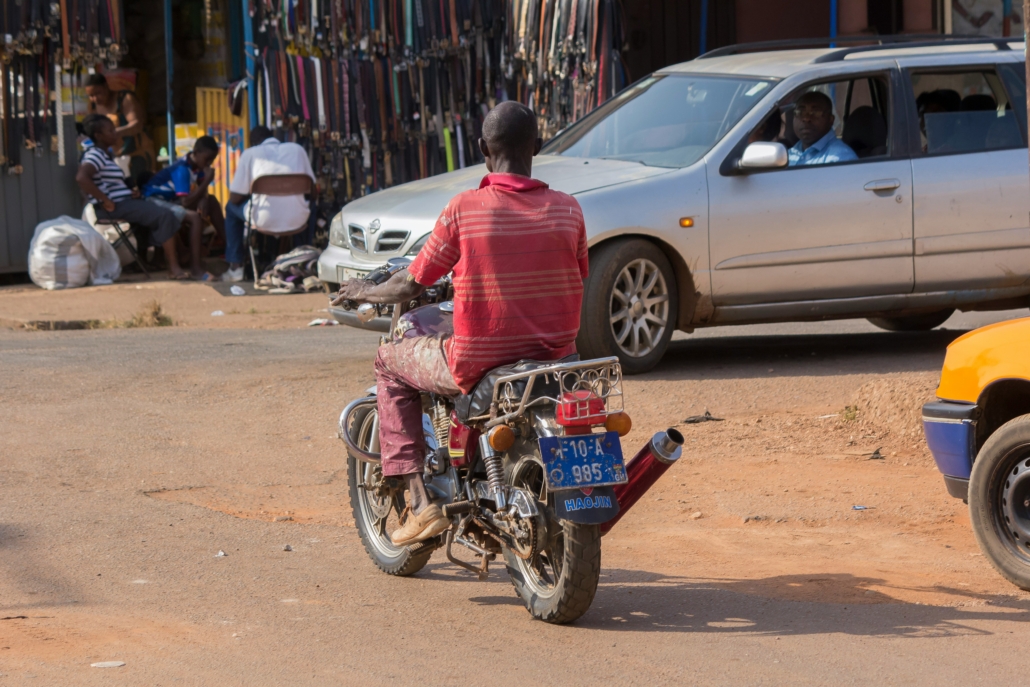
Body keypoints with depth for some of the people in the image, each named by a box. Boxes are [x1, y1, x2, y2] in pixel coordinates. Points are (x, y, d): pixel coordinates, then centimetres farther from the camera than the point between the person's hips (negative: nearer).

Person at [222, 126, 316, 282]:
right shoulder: (297, 149, 10)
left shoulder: (250, 153, 2)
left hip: (265, 222, -3)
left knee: (232, 207, 28)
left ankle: (235, 267, 25)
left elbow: (235, 197, 3)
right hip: (297, 222, 3)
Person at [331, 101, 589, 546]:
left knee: (390, 363, 23)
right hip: (555, 357, 4)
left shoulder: (464, 209, -11)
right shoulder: (567, 210, -3)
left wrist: (364, 292, 19)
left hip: (478, 364, -4)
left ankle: (419, 501, 13)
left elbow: (411, 285, -2)